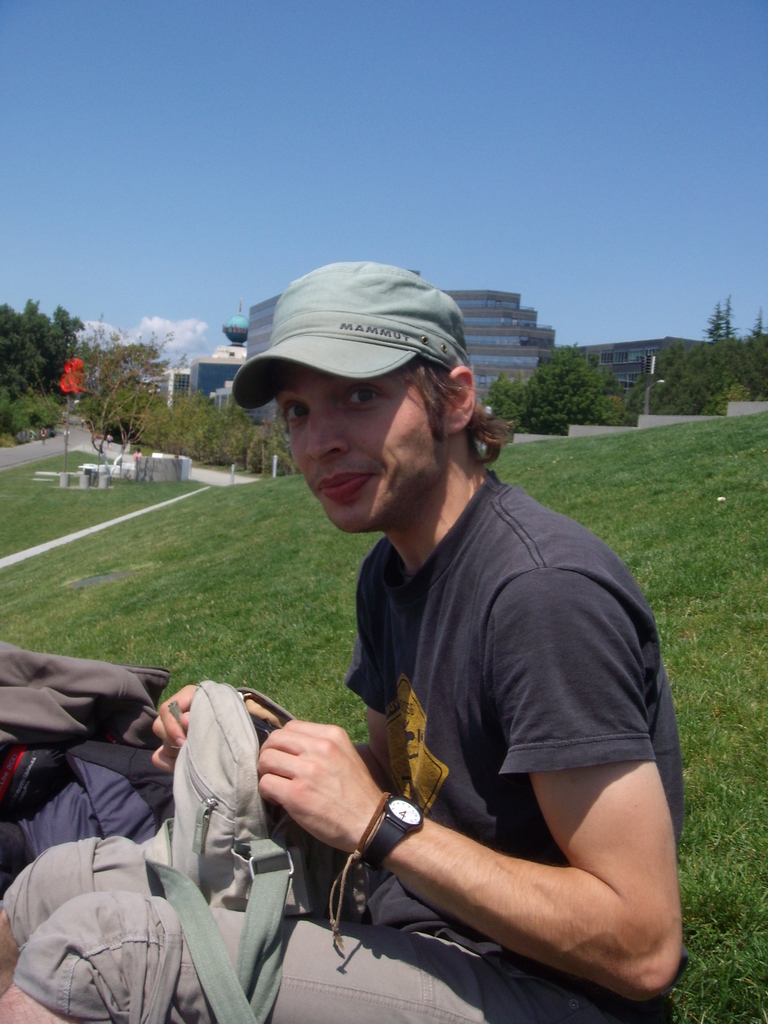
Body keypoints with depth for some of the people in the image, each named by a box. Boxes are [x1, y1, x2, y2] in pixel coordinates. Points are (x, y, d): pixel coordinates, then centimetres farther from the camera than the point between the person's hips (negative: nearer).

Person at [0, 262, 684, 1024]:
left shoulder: (545, 589, -26)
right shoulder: (390, 569, 3)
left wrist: (379, 823, -25)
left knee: (85, 952, -21)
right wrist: (247, 751, -4)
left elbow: (643, 946, -24)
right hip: (413, 926, 8)